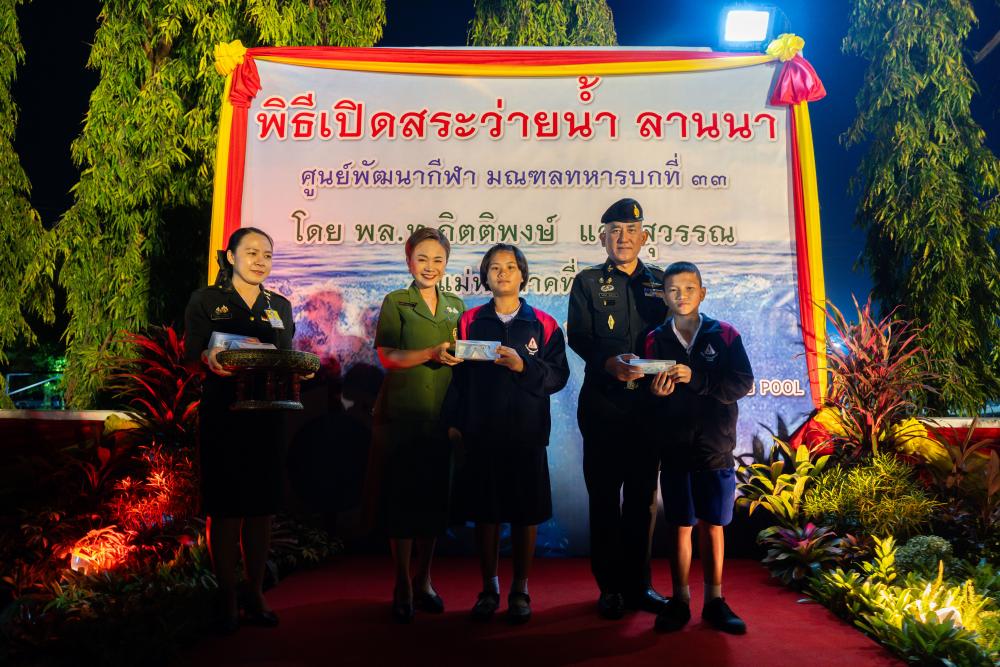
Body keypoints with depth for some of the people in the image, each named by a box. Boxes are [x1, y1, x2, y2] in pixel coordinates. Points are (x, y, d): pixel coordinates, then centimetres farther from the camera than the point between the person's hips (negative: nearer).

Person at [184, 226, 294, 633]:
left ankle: (255, 592, 18)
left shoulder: (280, 306, 15)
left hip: (265, 416, 3)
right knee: (225, 508, 0)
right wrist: (210, 357, -25)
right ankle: (227, 596, 13)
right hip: (222, 415, -3)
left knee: (261, 507, 6)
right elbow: (192, 350, -3)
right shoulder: (206, 300, 5)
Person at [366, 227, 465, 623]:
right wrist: (432, 354, -22)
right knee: (400, 499, 2)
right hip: (400, 415, -4)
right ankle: (402, 585, 17)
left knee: (434, 500, 9)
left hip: (440, 416, 4)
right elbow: (387, 356, -9)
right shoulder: (395, 302, 1)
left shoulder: (456, 306, 13)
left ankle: (423, 581, 25)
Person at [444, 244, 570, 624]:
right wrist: (453, 422, -1)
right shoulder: (470, 321, 6)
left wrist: (523, 366, -18)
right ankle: (489, 589, 25)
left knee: (526, 515, 7)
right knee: (485, 514, 8)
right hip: (481, 433, 1)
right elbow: (458, 373, 4)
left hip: (527, 434, 0)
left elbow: (559, 376, -3)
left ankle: (520, 590, 24)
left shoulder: (543, 324, 4)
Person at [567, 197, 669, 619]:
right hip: (603, 403, -2)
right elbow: (578, 336, -4)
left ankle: (638, 584, 22)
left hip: (648, 402, 2)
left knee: (643, 496, 9)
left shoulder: (660, 281, 13)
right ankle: (610, 587, 16)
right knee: (604, 496, 4)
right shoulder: (587, 282, 6)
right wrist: (609, 362, -23)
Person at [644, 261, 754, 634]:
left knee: (713, 525, 9)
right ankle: (679, 600, 21)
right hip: (675, 449, 0)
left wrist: (695, 378, -18)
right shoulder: (655, 340, 2)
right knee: (680, 526, 8)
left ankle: (714, 601, 23)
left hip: (715, 448, 0)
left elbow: (743, 383, -8)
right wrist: (656, 392, -20)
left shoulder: (725, 335, 1)